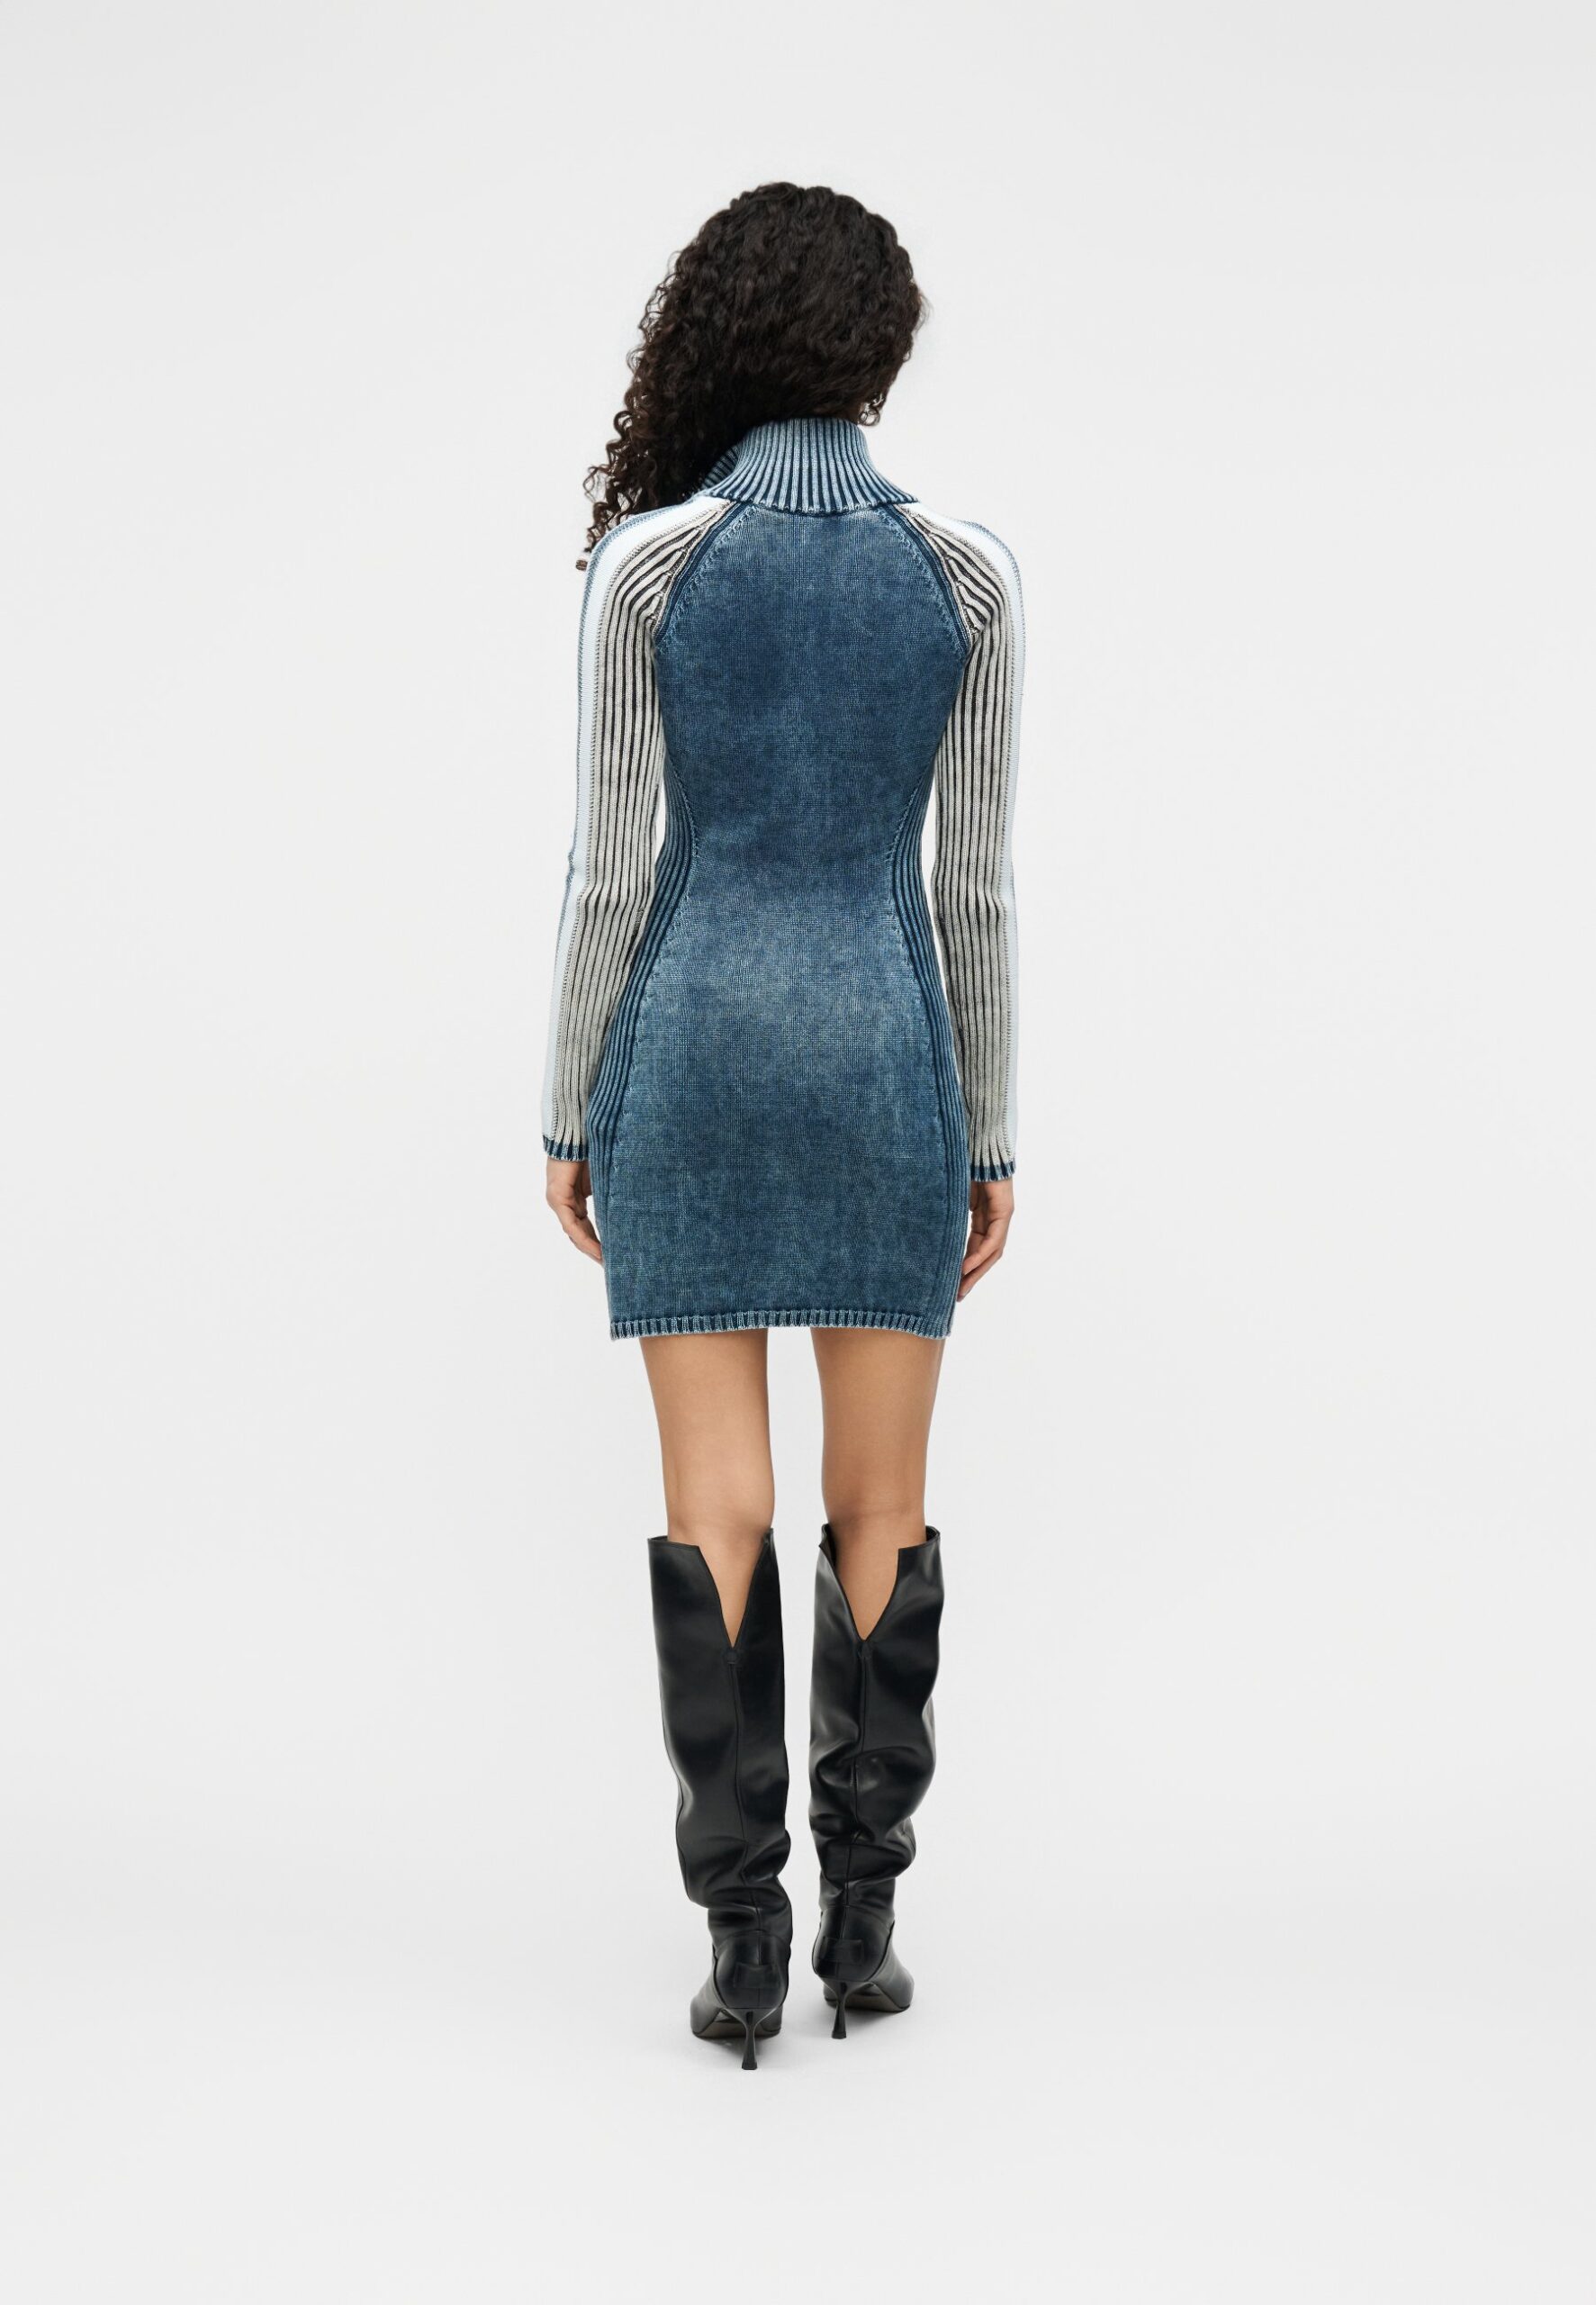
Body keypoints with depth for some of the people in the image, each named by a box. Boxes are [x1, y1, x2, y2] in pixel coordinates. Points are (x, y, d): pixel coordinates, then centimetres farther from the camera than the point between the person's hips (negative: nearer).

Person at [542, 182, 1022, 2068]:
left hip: (693, 1050, -1)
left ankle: (743, 1936, 2)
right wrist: (991, 1142, 6)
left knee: (717, 1508, 2)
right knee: (879, 1503, 8)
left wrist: (568, 1118, 4)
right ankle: (862, 1914, 12)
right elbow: (976, 887, 0)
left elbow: (608, 872, -5)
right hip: (887, 1057, 1)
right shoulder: (967, 572, -1)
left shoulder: (645, 562, -5)